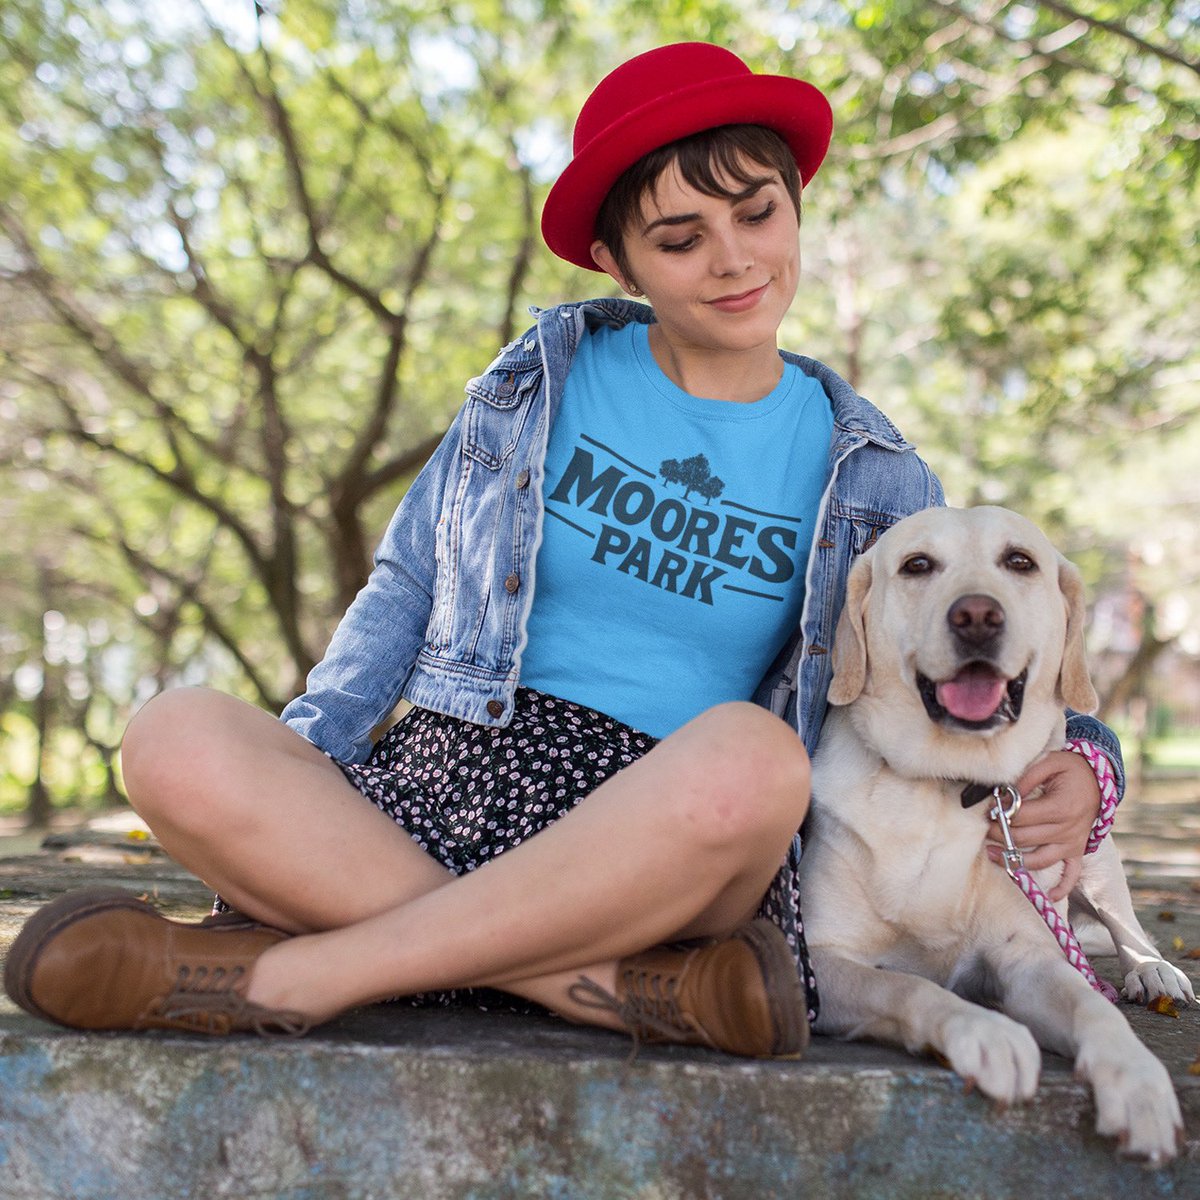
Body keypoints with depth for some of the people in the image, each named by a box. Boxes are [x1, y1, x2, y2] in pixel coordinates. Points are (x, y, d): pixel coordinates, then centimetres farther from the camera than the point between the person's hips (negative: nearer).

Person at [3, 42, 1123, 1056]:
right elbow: (408, 585, 14)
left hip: (666, 834, -1)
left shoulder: (870, 479, 10)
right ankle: (637, 987, -30)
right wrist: (286, 768, 0)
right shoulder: (543, 381, 11)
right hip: (450, 776, 2)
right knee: (175, 739, -27)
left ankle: (283, 973, -26)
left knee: (750, 754, -38)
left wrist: (1073, 764, -8)